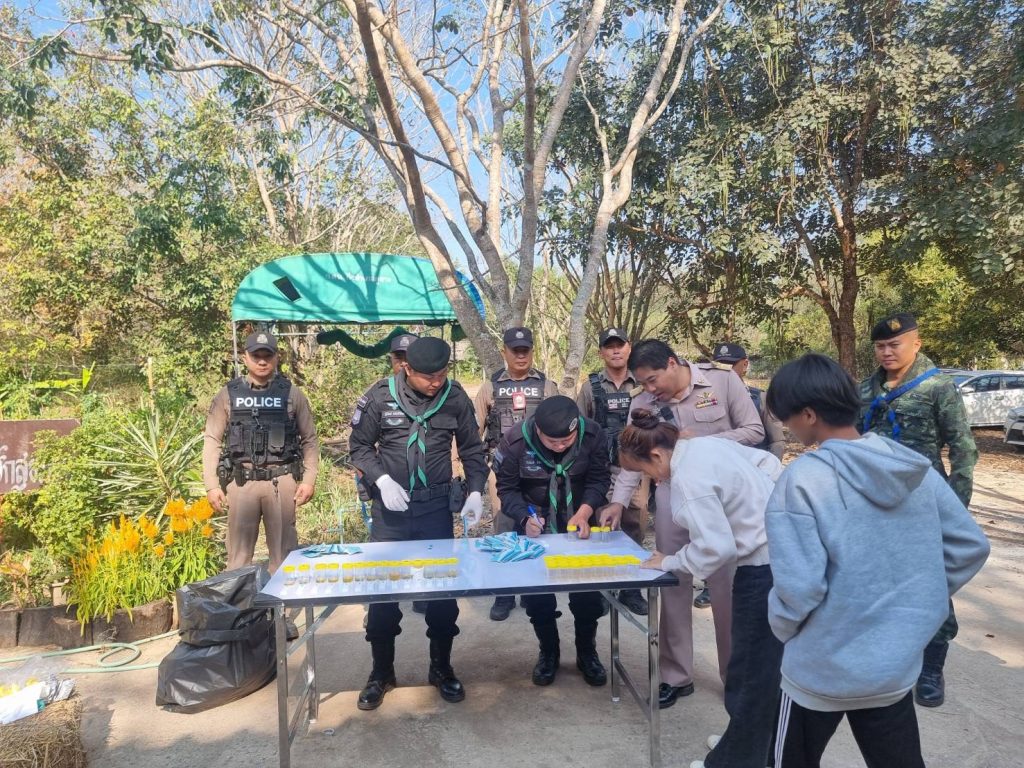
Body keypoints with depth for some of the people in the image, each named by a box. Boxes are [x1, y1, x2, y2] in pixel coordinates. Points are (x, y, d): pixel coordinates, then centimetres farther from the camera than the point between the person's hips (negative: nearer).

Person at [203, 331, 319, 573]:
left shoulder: (292, 393, 4)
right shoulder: (228, 394, 5)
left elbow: (309, 439, 6)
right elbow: (212, 440, 6)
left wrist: (309, 480, -2)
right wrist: (211, 485, 0)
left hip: (281, 481, 0)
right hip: (241, 481, 1)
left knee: (284, 550, 6)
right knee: (239, 551, 8)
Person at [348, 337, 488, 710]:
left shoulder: (455, 397, -5)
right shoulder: (380, 396, -9)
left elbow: (471, 448, 5)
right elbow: (359, 446, 0)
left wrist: (476, 491, -7)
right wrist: (382, 480, -16)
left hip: (437, 505, 1)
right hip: (391, 506, -1)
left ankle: (441, 667, 27)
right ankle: (382, 672, 25)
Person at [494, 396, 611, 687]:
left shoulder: (593, 435, -24)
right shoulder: (515, 441, -26)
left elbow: (598, 479, -12)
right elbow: (507, 488, -14)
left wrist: (584, 513, -29)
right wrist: (525, 518, -32)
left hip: (579, 523, 1)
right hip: (535, 526, 0)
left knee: (588, 589, 4)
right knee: (535, 592, 2)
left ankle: (587, 653, 28)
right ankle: (548, 652, 26)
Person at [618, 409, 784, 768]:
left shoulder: (687, 479, -23)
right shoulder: (707, 443, 3)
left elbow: (716, 548, -25)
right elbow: (768, 462, 14)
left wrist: (669, 562, -10)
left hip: (765, 567, -10)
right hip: (783, 548, 10)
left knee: (752, 670, 7)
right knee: (764, 664, 23)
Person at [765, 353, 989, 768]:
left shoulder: (802, 479, -23)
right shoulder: (917, 468, -3)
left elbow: (798, 588, -24)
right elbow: (970, 546, 5)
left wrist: (781, 628, -4)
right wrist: (915, 602, 12)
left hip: (822, 670, -5)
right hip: (897, 664, 5)